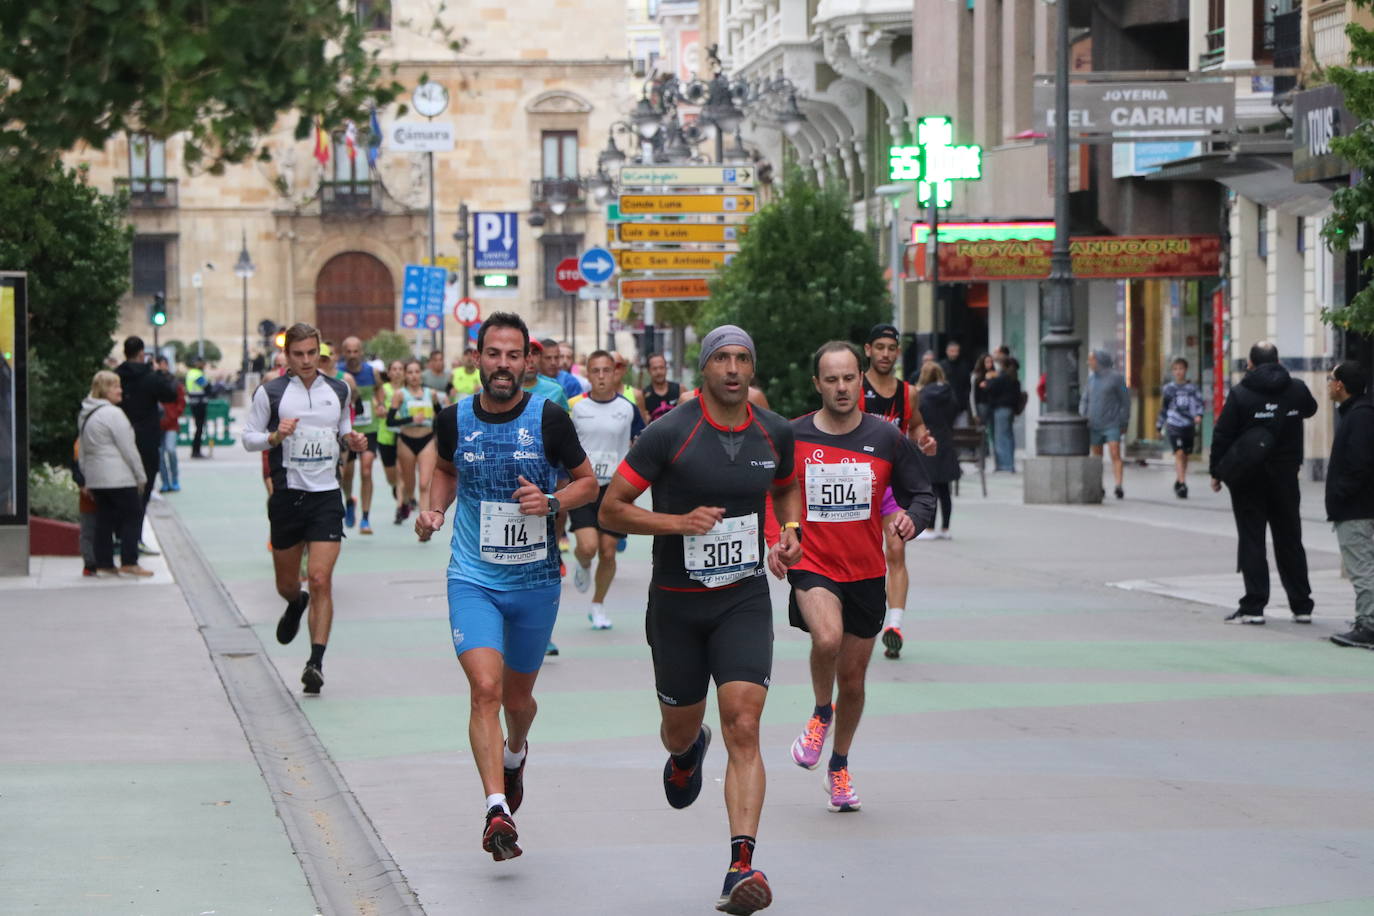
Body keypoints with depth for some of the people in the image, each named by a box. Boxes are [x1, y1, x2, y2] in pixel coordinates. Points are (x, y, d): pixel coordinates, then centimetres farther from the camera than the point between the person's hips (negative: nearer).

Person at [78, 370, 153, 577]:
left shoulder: (85, 415, 14)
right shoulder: (113, 414, -14)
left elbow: (82, 451, 17)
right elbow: (128, 449, -13)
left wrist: (86, 480, 20)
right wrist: (141, 475, -5)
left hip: (96, 478, 8)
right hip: (119, 478, -8)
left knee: (104, 519, 11)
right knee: (132, 516, -1)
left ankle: (103, 564, 11)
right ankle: (129, 563, -3)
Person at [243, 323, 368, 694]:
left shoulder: (338, 391, 7)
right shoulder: (270, 393, -2)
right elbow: (248, 437, 2)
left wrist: (352, 440, 1)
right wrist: (275, 437, -17)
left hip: (327, 496, 0)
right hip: (287, 494, 0)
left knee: (320, 579, -13)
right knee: (287, 583, 12)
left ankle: (316, 662, -12)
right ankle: (296, 605, 50)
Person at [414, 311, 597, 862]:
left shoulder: (548, 418, -9)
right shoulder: (455, 419, -2)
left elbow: (588, 482, 2)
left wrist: (552, 502, -17)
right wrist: (435, 507, 1)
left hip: (535, 582, 0)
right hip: (472, 579, 0)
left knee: (517, 695, 15)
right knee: (485, 688, -19)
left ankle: (515, 753, 51)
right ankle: (497, 810, -22)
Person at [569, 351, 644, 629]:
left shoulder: (628, 408, 1)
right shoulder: (574, 406, -1)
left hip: (614, 488, 1)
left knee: (608, 552, 1)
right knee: (588, 546, -17)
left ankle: (598, 606, 21)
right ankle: (582, 565, 20)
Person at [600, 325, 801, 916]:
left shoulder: (775, 434, 1)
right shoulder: (670, 434, -12)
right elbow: (611, 510, -9)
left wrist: (790, 533, 3)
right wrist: (678, 522, -23)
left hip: (744, 599, 1)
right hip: (677, 602, -1)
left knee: (743, 728, -16)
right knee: (679, 729, 16)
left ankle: (741, 867, -21)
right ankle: (688, 753, 56)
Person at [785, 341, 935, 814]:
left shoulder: (887, 439, -1)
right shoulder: (792, 438, -3)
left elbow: (922, 494, 5)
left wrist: (912, 519, -17)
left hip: (866, 574, 2)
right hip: (812, 566, -2)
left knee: (852, 678, 10)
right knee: (827, 639, -31)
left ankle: (839, 766, 33)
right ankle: (821, 712, 0)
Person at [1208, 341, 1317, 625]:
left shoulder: (1240, 394, -11)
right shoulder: (1296, 389, 0)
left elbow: (1222, 435, -10)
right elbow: (1310, 409, 22)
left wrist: (1216, 471, -1)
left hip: (1248, 478, -3)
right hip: (1285, 477, 3)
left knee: (1251, 539, 0)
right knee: (1289, 539, 12)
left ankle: (1253, 606, -5)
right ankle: (1301, 605, 14)